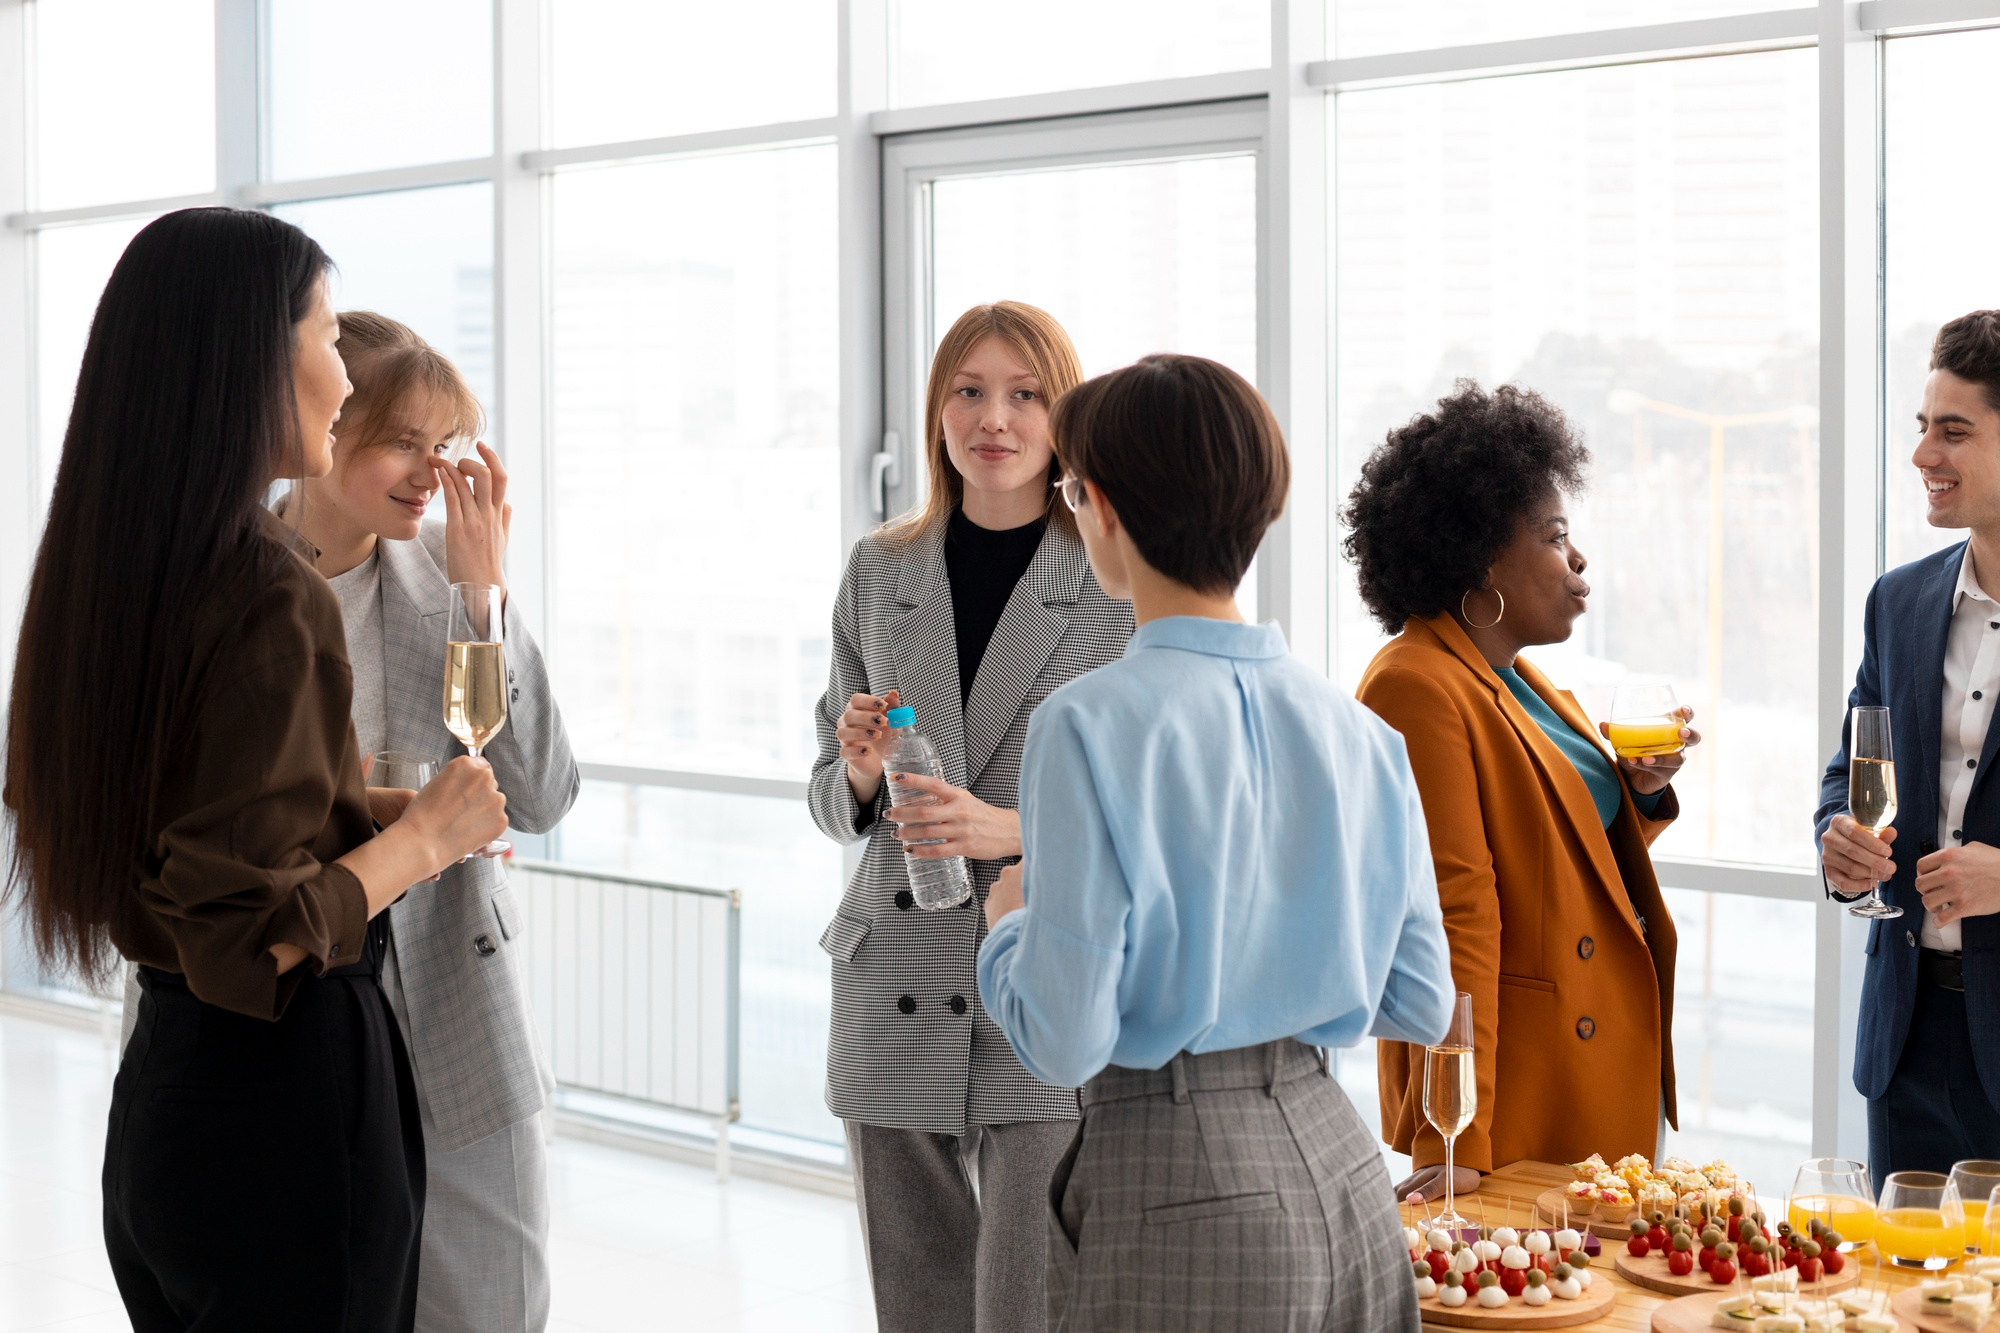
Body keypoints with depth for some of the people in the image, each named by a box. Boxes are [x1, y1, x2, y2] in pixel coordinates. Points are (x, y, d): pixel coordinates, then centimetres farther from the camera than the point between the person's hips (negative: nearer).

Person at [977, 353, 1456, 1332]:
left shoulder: (1090, 726, -16)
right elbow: (1419, 1009, 7)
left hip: (1181, 1192, -6)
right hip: (1336, 1168, 6)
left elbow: (1065, 1042, -17)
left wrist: (1008, 924, 3)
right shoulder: (1355, 729, 2)